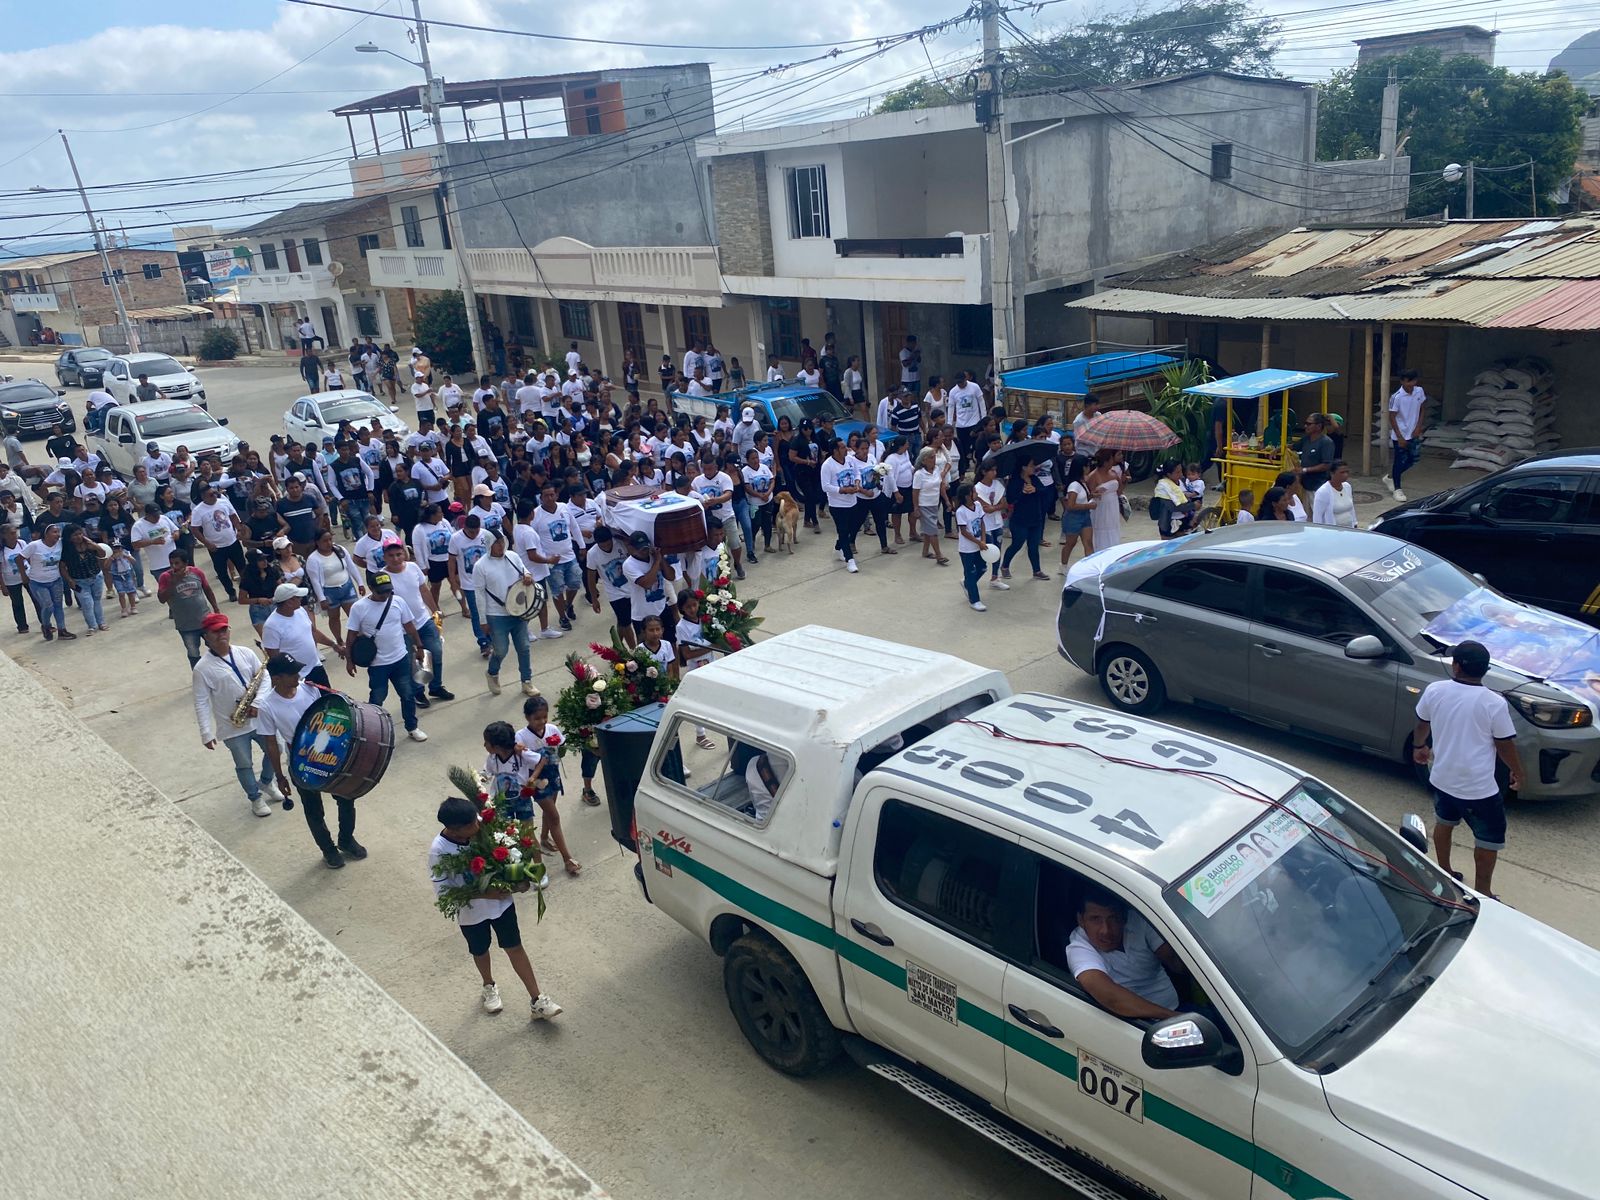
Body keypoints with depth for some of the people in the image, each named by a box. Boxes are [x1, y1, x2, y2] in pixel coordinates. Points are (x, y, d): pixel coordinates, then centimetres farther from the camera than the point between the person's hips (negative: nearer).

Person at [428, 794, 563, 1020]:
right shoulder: (439, 851, -28)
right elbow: (442, 891, -22)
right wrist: (483, 893, -28)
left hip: (501, 901, 1)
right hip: (471, 912, -1)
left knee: (515, 948, 11)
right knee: (480, 952, 24)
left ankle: (536, 1001, 21)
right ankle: (489, 987, 54)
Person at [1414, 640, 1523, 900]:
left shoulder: (1434, 691, -8)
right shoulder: (1494, 703, -19)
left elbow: (1422, 725, 8)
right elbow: (1505, 745, -8)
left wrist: (1419, 747, 28)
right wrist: (1516, 771, 10)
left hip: (1441, 778, 5)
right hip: (1477, 786, -5)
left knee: (1444, 822, 27)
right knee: (1489, 838, 13)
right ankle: (1482, 894, 20)